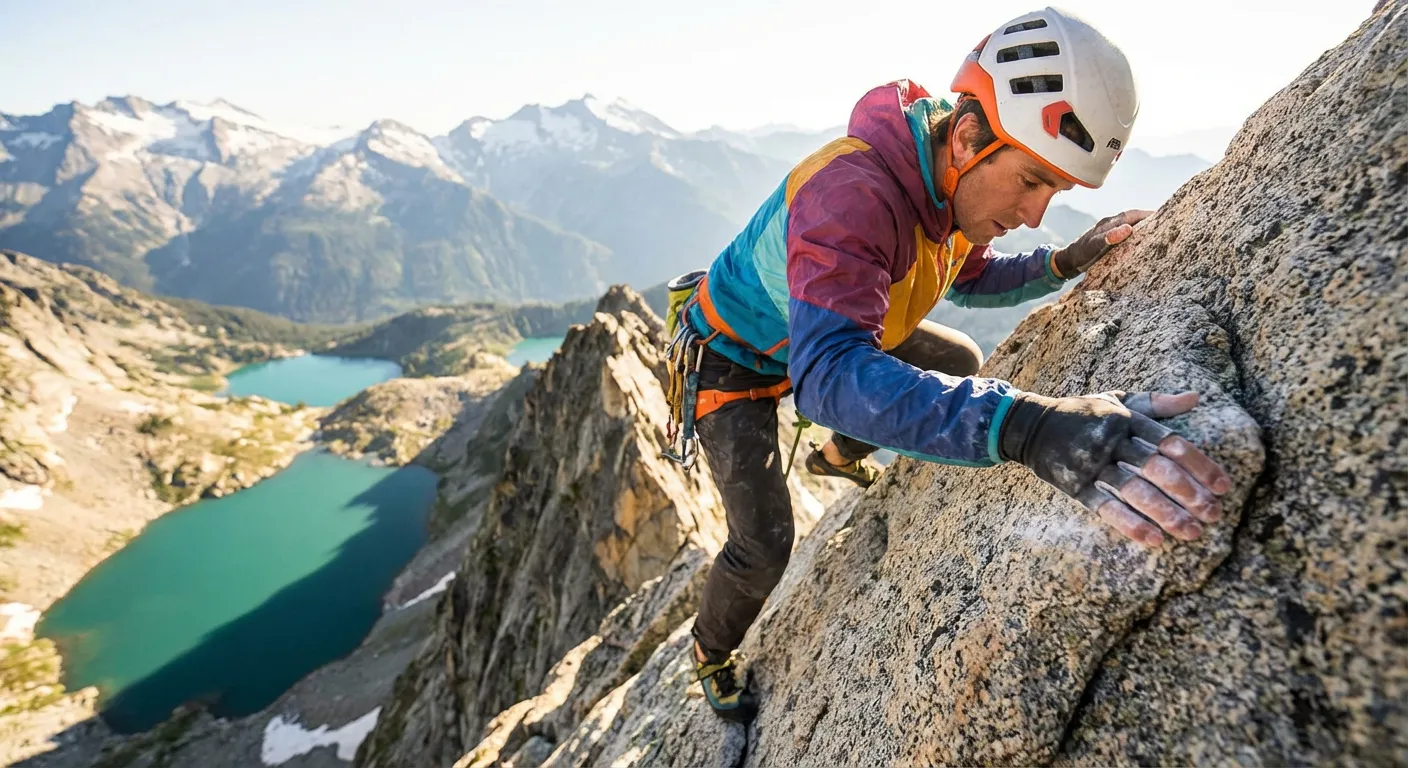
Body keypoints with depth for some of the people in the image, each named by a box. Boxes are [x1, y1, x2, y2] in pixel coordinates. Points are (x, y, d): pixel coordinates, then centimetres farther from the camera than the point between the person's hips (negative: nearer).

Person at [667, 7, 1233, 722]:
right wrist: (1021, 423, -65)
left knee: (960, 361, 16)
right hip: (734, 359, -7)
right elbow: (829, 375, -55)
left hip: (826, 331, 8)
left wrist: (1065, 262, -11)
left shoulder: (957, 181, -12)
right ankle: (710, 655, 24)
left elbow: (969, 279, 8)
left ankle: (837, 456, 40)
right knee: (763, 547, -12)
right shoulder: (850, 192, -41)